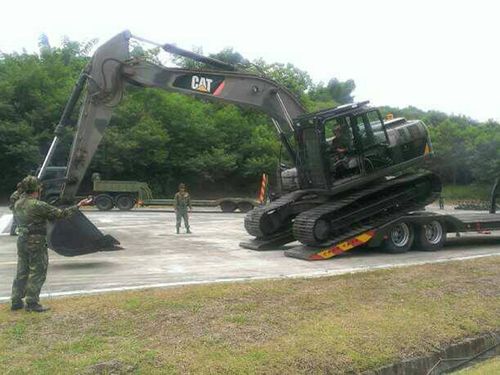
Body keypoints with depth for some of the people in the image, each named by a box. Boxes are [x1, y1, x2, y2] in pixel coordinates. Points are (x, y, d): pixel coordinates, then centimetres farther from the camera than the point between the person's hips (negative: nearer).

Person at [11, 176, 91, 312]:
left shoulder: (18, 204, 5)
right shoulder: (38, 205, -19)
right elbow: (60, 213, -15)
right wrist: (78, 205, -8)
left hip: (22, 240, 8)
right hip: (36, 243, -8)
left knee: (22, 272, 16)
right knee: (37, 273, 2)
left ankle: (16, 301, 22)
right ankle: (32, 303, 7)